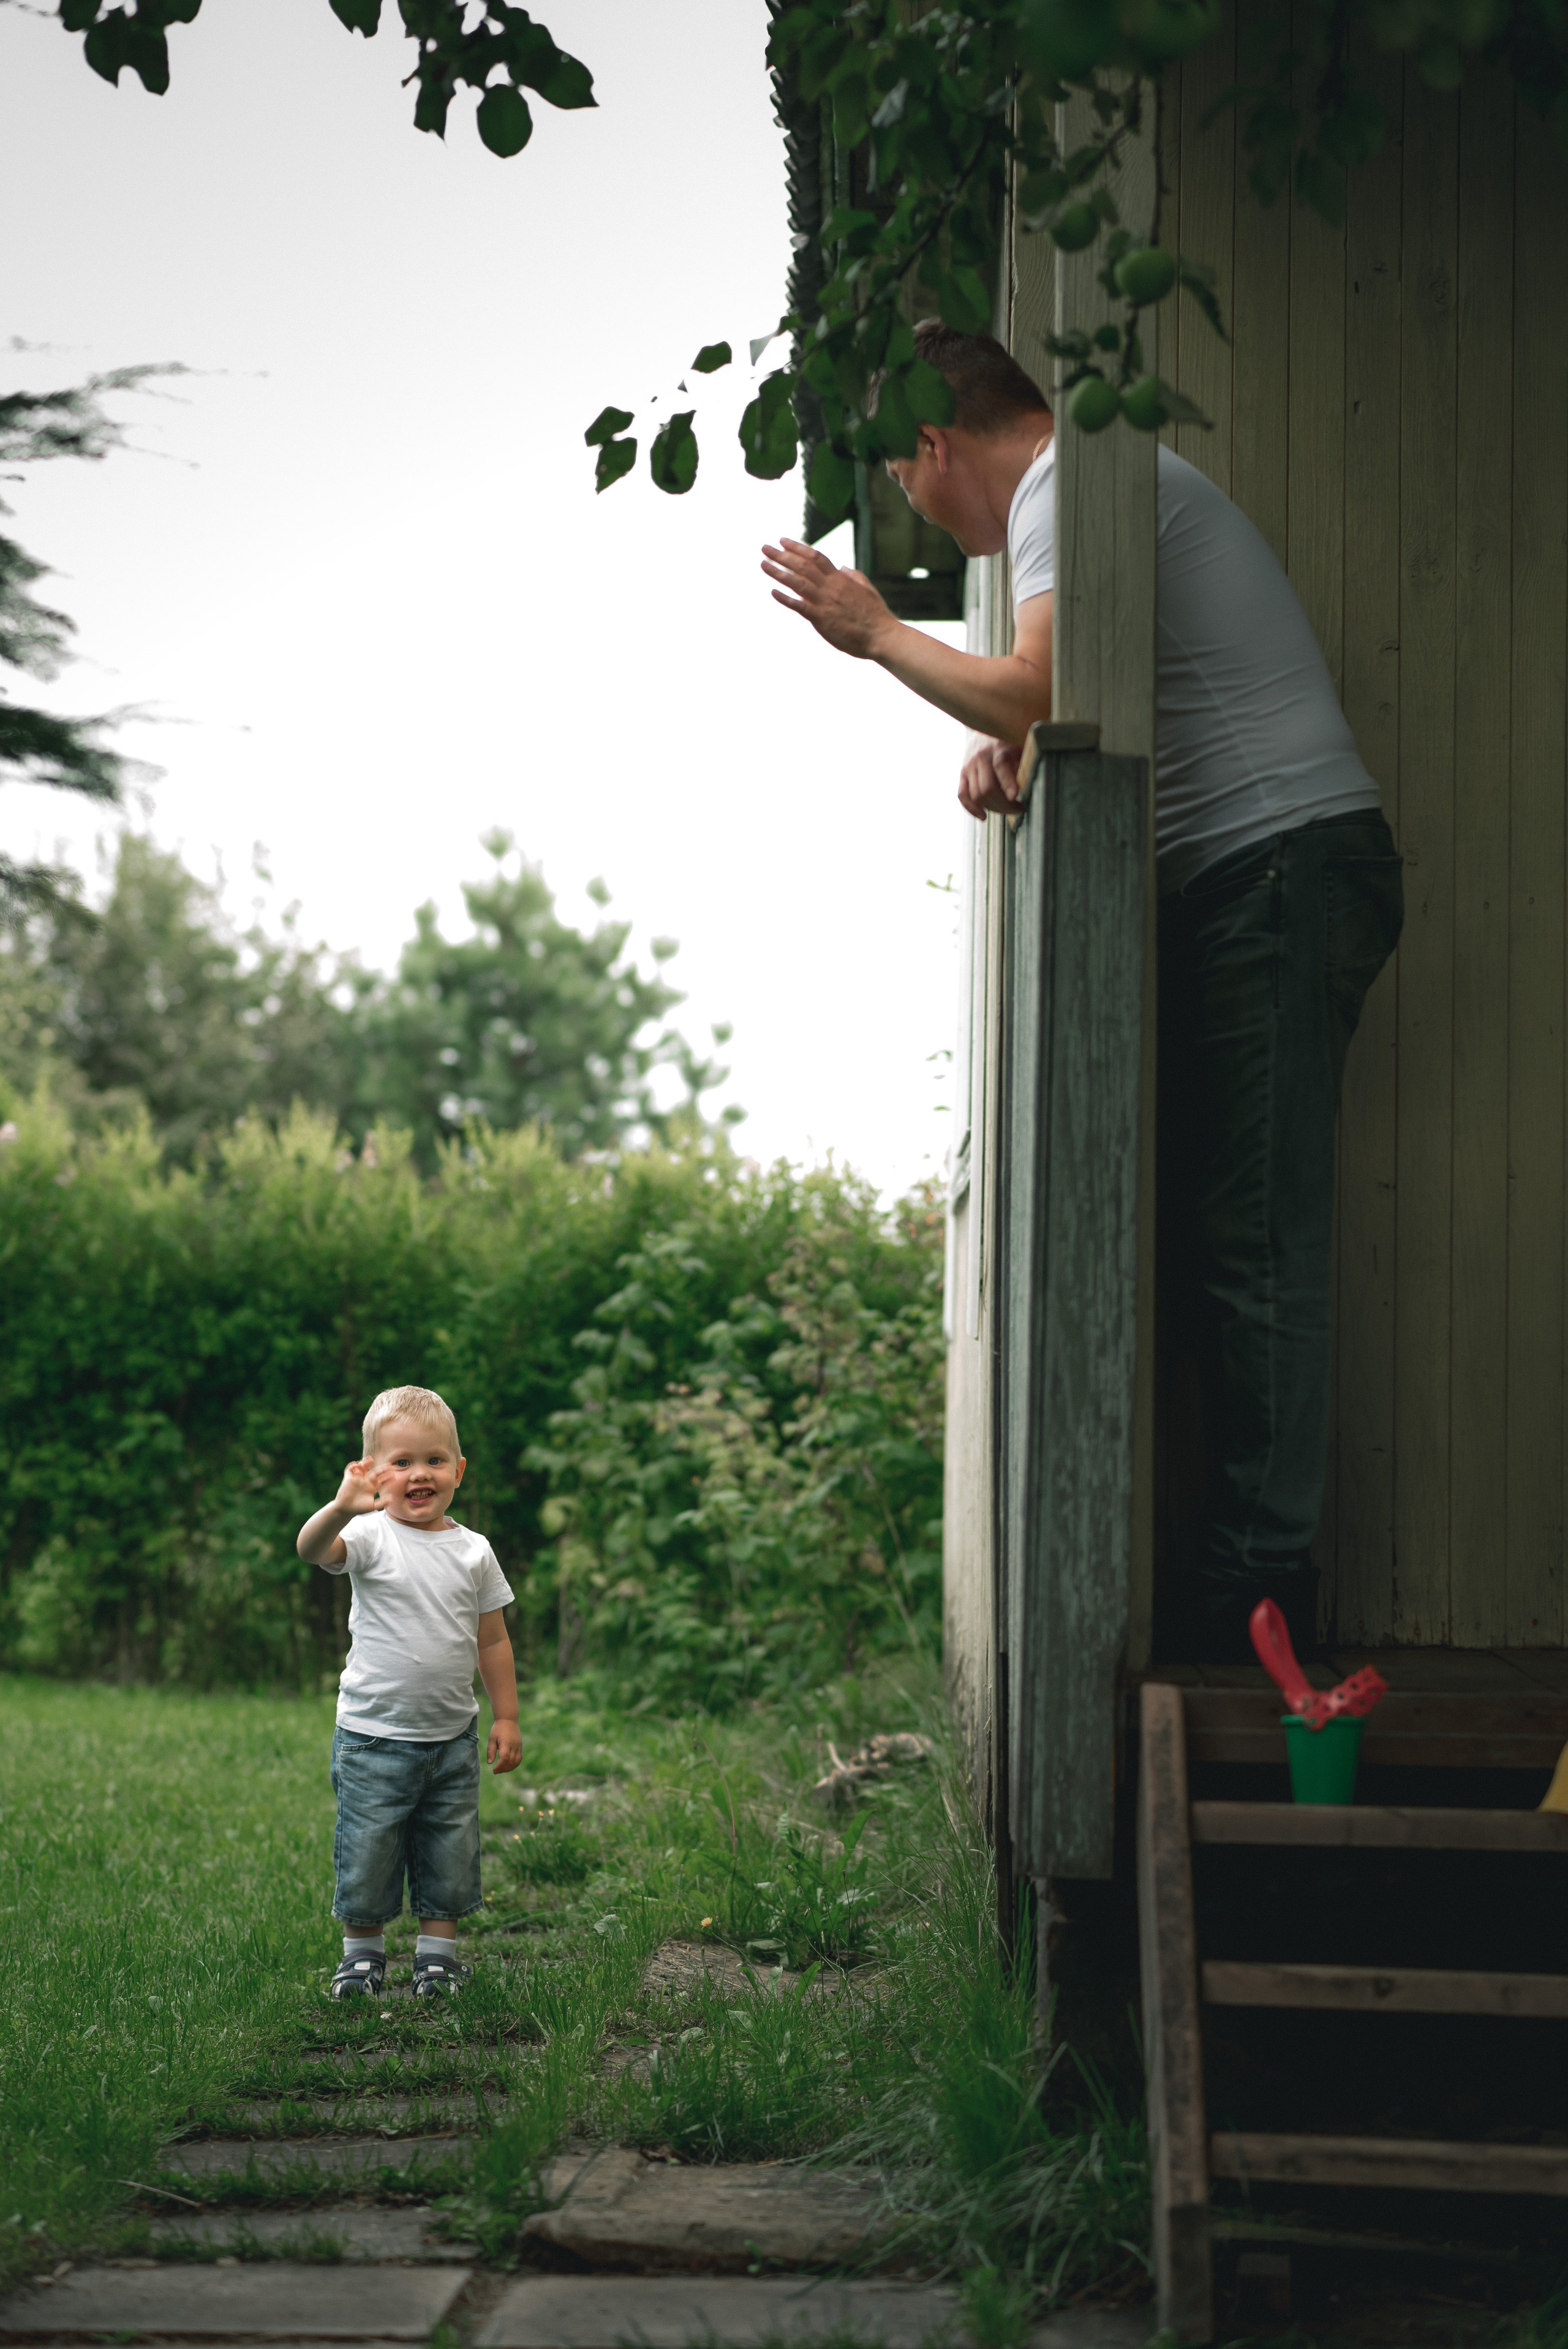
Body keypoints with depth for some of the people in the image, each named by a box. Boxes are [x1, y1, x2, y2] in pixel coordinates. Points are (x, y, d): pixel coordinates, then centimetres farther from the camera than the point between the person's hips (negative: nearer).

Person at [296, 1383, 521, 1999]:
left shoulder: (473, 1552, 3)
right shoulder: (371, 1538, -9)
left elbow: (493, 1641, 10)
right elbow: (312, 1549, -31)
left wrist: (506, 1718, 8)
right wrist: (342, 1508, -51)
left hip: (452, 1738, 3)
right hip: (374, 1738, -3)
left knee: (449, 1853, 11)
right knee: (367, 1854, 5)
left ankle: (438, 1950, 25)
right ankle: (362, 1950, 22)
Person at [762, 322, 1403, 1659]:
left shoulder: (1070, 483, -7)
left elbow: (1036, 692, -21)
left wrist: (877, 632, -5)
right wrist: (1005, 748, 3)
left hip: (1283, 863, -10)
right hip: (1245, 892, 10)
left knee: (1253, 1244, -13)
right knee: (1202, 1233, 5)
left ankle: (1261, 1578, -14)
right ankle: (1247, 1569, 4)